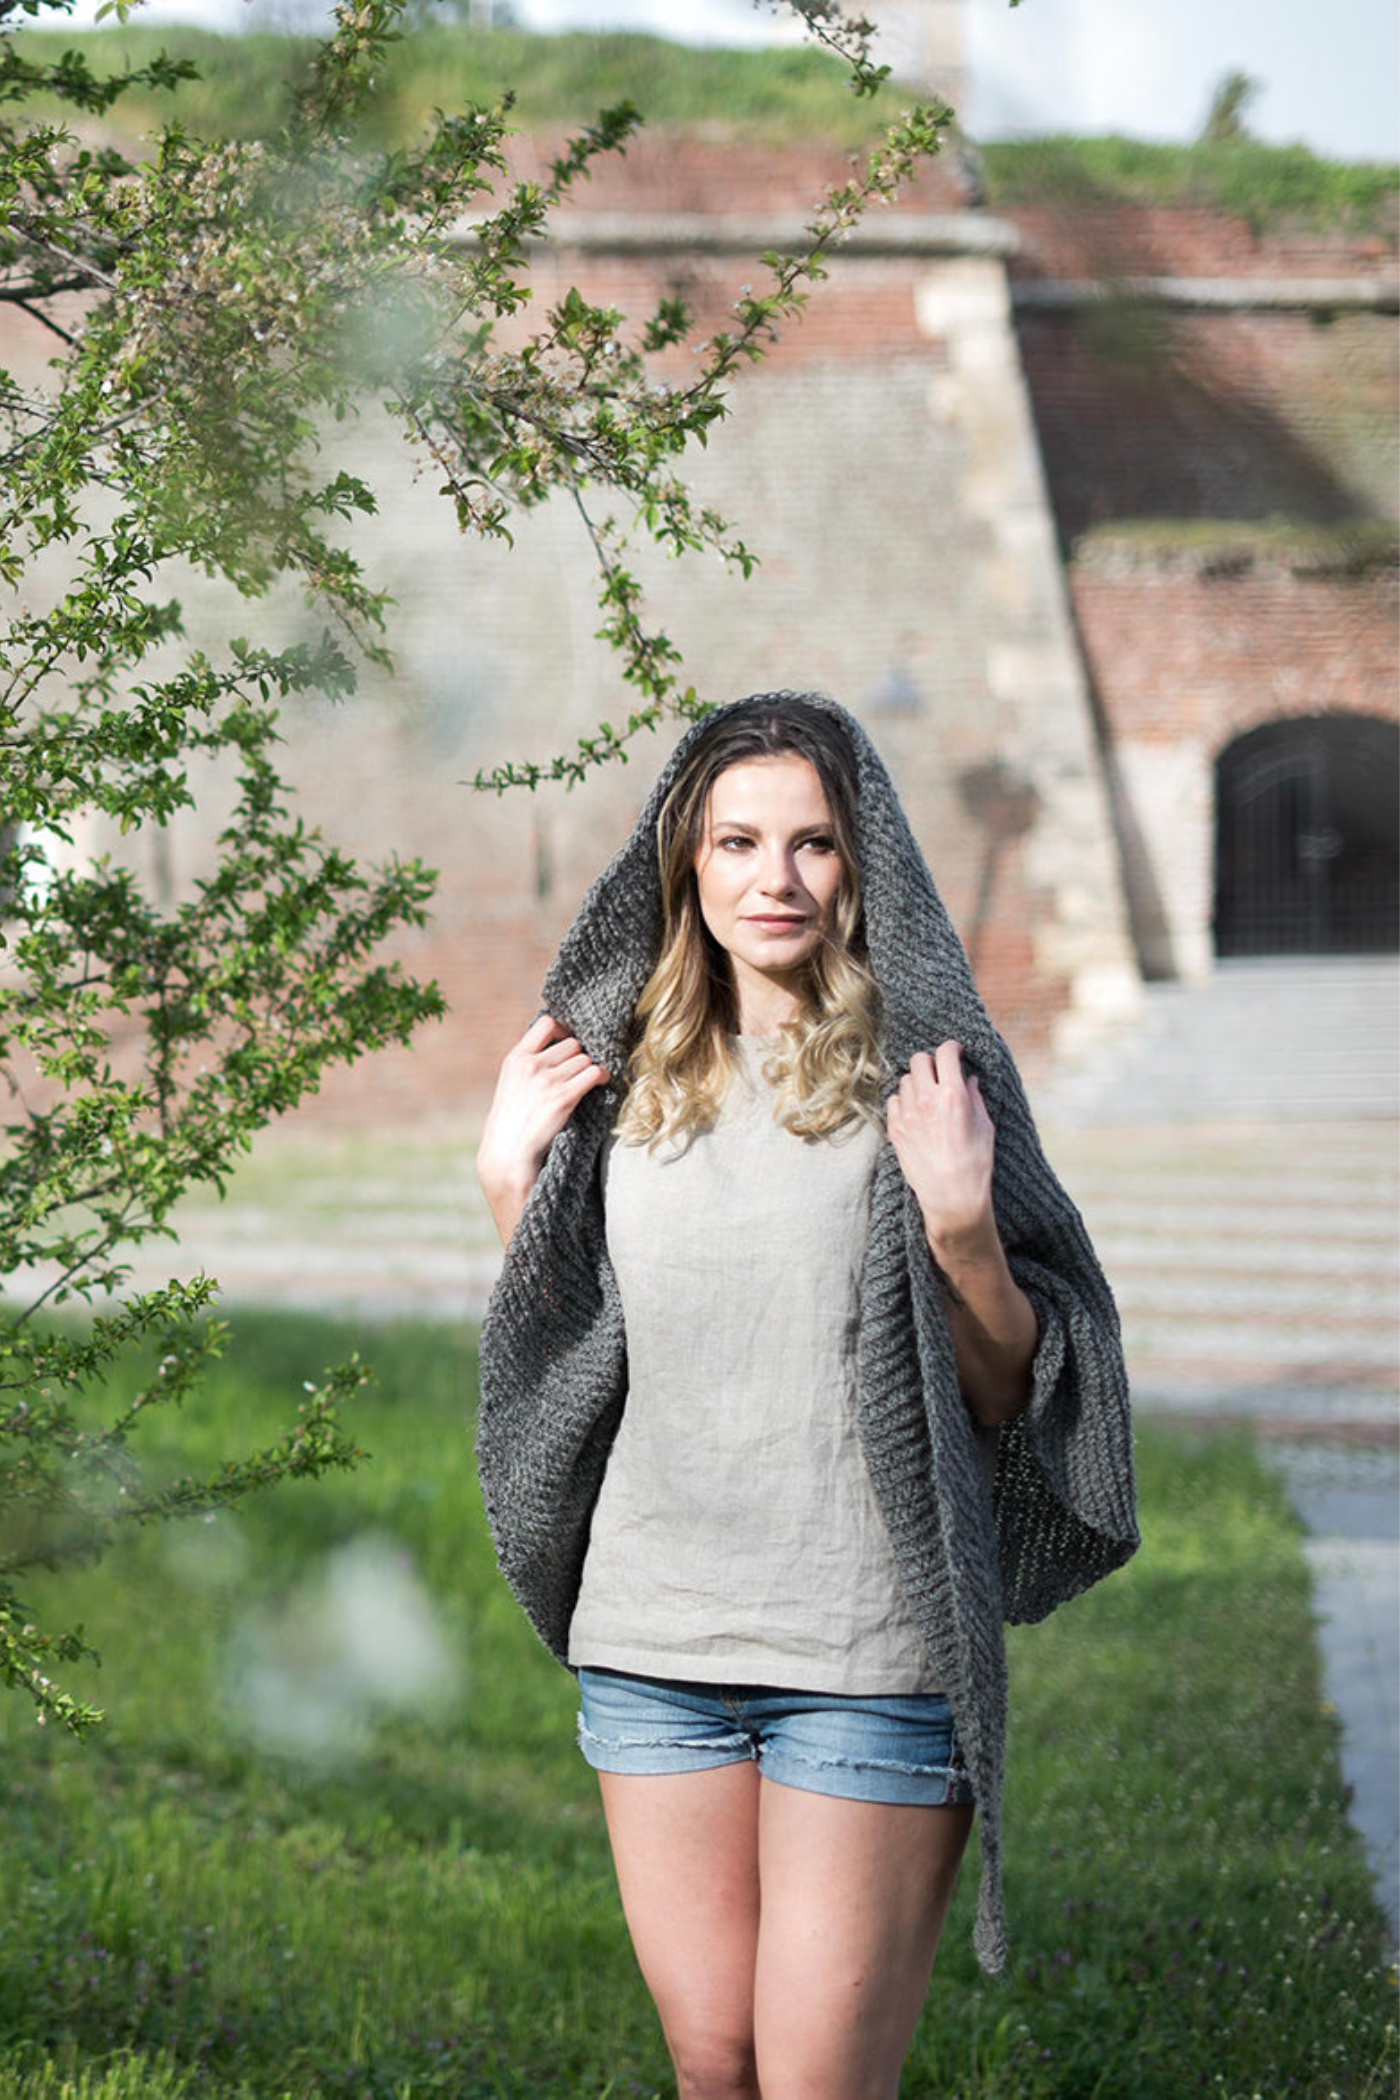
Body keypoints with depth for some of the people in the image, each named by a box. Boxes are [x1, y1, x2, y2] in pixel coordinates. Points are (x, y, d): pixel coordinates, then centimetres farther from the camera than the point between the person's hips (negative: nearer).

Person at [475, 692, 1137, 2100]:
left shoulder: (926, 1072, -3)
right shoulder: (627, 1084, 9)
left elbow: (1013, 1400, -3)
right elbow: (567, 1355, 17)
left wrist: (960, 1221, -18)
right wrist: (509, 1176, 6)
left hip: (868, 1657, -4)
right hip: (653, 1640, 4)